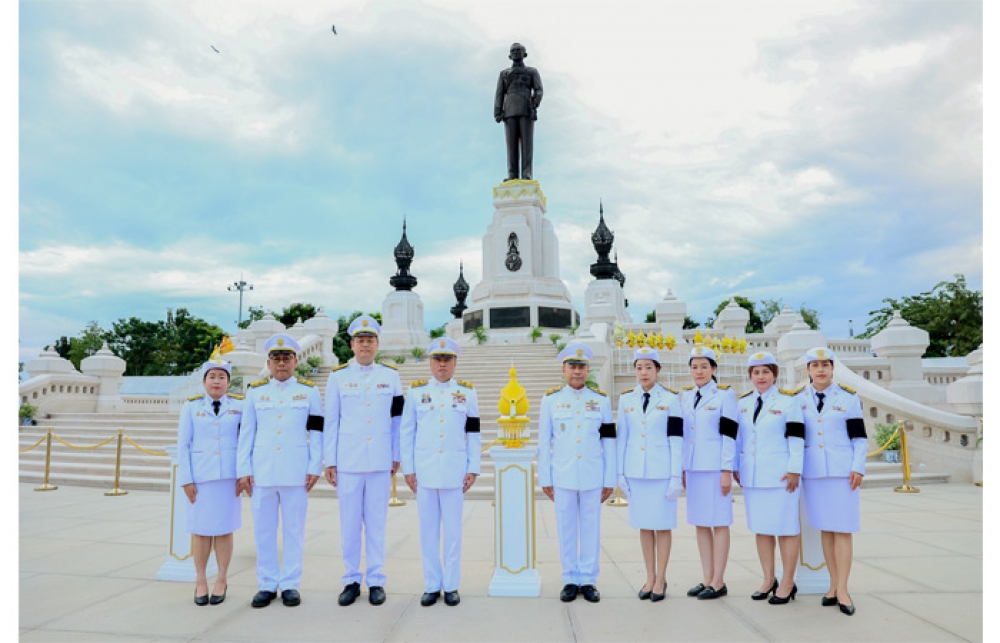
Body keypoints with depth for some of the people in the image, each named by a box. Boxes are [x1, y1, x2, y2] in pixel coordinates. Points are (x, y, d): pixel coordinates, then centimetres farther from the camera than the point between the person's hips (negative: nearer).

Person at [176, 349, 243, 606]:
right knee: (200, 529, 5)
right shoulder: (191, 406, 3)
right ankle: (200, 581, 18)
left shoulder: (240, 405, 3)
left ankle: (222, 580, 18)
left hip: (228, 475, 0)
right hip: (200, 475, 0)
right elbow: (183, 445, 1)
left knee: (224, 528, 5)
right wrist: (186, 479, -4)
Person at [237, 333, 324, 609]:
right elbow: (246, 433, 7)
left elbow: (317, 433, 2)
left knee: (294, 529, 5)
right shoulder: (255, 391, 8)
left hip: (296, 472, -1)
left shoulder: (309, 391, 4)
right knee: (263, 530, 8)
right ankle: (267, 585, 20)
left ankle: (290, 584, 17)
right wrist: (243, 471, 2)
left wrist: (315, 468, -4)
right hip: (261, 472, 2)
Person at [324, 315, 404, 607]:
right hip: (348, 462, 0)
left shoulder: (391, 376, 6)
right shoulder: (338, 377, 4)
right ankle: (351, 581, 20)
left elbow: (397, 420, 7)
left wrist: (396, 457, 5)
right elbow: (330, 421, 5)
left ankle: (376, 581, 17)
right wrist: (329, 462, 2)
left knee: (376, 523, 6)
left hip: (381, 463, 0)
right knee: (349, 524, 6)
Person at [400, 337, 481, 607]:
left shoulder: (467, 391, 3)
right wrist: (408, 469, 1)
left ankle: (451, 586, 18)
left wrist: (473, 469, 0)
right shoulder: (416, 391, 3)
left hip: (454, 472, 0)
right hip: (424, 472, 1)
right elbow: (406, 433, 4)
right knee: (428, 531, 7)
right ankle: (432, 585, 19)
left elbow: (474, 433, 4)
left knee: (453, 531, 6)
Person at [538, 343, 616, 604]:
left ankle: (588, 580, 21)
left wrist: (610, 480, 1)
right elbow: (544, 442, 3)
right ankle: (570, 580, 21)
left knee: (591, 529, 8)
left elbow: (609, 442, 3)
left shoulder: (601, 400, 3)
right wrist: (544, 478, 1)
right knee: (566, 529, 8)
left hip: (593, 477, 0)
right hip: (562, 477, 0)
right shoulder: (551, 399, 2)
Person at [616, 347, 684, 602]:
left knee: (662, 525, 5)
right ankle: (650, 578, 23)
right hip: (635, 472, 3)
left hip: (662, 472, -3)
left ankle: (661, 580, 18)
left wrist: (676, 477, -8)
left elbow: (676, 440, -5)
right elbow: (622, 438, 8)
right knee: (644, 526, 10)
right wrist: (620, 473, 4)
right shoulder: (626, 399, 6)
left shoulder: (670, 399, -3)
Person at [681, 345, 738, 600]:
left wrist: (727, 471, -12)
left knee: (719, 522, 2)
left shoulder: (725, 394, -4)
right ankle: (707, 578, 20)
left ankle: (719, 582, 10)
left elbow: (729, 434, -8)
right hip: (693, 468, 6)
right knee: (700, 524, 10)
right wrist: (682, 469, 13)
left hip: (715, 468, -6)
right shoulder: (686, 396, 11)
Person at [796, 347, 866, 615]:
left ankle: (842, 589, 5)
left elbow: (860, 437, 0)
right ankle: (833, 584, 18)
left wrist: (858, 468, -8)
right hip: (812, 472, 2)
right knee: (825, 528, 8)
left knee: (842, 529, -2)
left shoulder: (848, 397, 0)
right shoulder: (798, 398, 4)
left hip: (843, 471, -2)